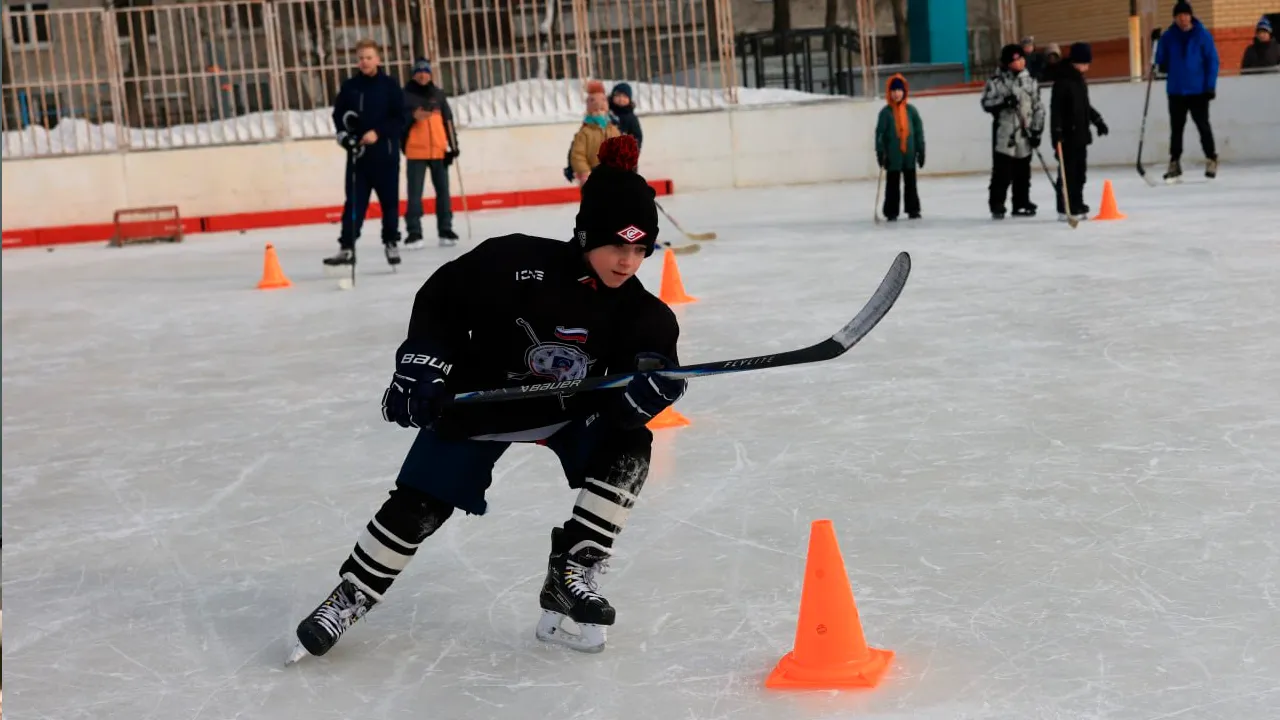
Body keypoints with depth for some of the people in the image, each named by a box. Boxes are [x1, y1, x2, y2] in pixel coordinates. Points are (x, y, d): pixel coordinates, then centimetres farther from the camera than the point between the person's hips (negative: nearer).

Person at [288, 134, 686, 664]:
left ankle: (569, 578, -11)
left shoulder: (639, 314, -16)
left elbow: (622, 403, -16)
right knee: (419, 504, -5)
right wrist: (421, 364, -23)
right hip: (481, 399, -3)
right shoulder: (519, 262, -26)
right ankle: (352, 595, 18)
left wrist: (650, 386, -38)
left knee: (627, 449, -20)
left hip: (567, 407, 3)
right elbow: (442, 297, -15)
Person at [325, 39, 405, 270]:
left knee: (389, 200, 7)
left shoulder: (390, 86, -2)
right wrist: (343, 131, -9)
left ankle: (391, 243, 20)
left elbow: (399, 119, -6)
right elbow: (338, 114, 10)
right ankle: (347, 248, -3)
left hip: (386, 152, -2)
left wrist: (378, 132, -17)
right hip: (357, 152, 2)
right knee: (354, 202, -1)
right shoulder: (349, 86, 6)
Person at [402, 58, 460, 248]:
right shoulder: (405, 95, 1)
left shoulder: (438, 94, 10)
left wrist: (453, 145, 6)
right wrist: (413, 117, -21)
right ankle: (414, 233, -3)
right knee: (415, 193, -5)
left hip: (439, 151, 3)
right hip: (415, 152, -3)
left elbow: (448, 120, 11)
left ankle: (445, 230, 13)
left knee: (443, 191, 6)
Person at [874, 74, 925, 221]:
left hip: (909, 153, 2)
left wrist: (921, 150, 2)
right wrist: (880, 152, -13)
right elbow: (880, 132, -7)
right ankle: (891, 212, 9)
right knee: (892, 184, 4)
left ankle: (913, 210, 19)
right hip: (893, 154, -2)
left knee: (911, 182, 10)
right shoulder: (886, 112, -5)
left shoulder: (910, 110, 1)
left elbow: (919, 130, 4)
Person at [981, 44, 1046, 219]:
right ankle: (996, 205, 0)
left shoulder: (1029, 80, 8)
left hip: (1024, 134, 4)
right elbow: (986, 103, -6)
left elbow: (1038, 107, 10)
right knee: (1002, 171, -8)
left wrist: (1037, 129, 3)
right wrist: (1004, 101, -22)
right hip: (1004, 133, -4)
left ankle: (1021, 204, 19)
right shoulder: (997, 80, -3)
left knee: (1023, 171, 9)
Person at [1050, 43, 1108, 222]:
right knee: (1068, 172, -7)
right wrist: (1056, 132, -25)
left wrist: (1098, 120, 25)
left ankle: (1077, 206, 18)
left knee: (1080, 172, 11)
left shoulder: (1080, 80, 15)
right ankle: (1065, 209, -5)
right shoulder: (1062, 81, -13)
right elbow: (1055, 108, -19)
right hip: (1067, 135, -9)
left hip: (1080, 133, 9)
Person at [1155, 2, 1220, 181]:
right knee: (1176, 127, 8)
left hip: (1198, 90, -3)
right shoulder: (1168, 37, 2)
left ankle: (1211, 160, 11)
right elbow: (1161, 60, 10)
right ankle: (1174, 163, 16)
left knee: (1203, 125, -1)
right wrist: (1163, 66, -13)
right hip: (1175, 90, 3)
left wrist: (1210, 86, -9)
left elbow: (1212, 61, -4)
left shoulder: (1202, 35, -4)